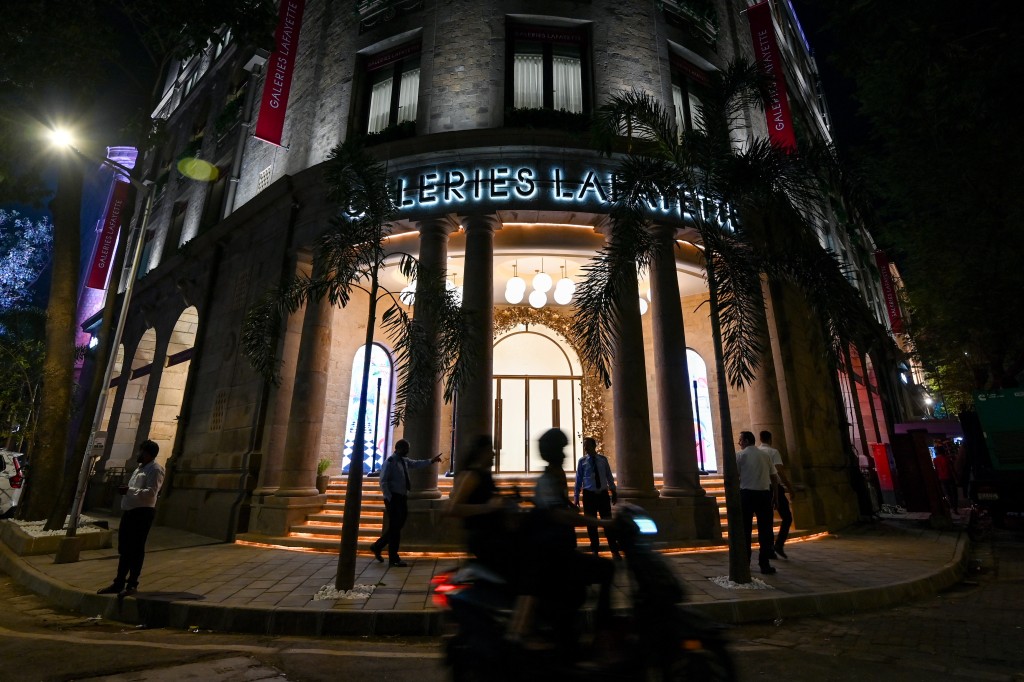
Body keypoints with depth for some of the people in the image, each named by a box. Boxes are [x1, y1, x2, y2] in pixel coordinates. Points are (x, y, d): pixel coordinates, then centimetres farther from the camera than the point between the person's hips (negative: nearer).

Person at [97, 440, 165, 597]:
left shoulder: (155, 470, -12)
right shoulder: (139, 468, 20)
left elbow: (151, 493, -22)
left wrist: (129, 490, -20)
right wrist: (126, 490, 9)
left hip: (143, 513, -10)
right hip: (129, 511, 10)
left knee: (136, 549, -2)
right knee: (124, 549, 14)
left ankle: (132, 584, 7)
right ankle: (119, 583, 24)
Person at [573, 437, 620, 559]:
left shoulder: (603, 459, 1)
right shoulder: (582, 461, -2)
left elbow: (609, 476, 8)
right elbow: (578, 480, 0)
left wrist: (613, 492, 10)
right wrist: (576, 497, -2)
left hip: (603, 493, 1)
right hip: (589, 494, 0)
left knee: (608, 521, 4)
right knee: (591, 523, 7)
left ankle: (614, 550, 16)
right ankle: (594, 550, 22)